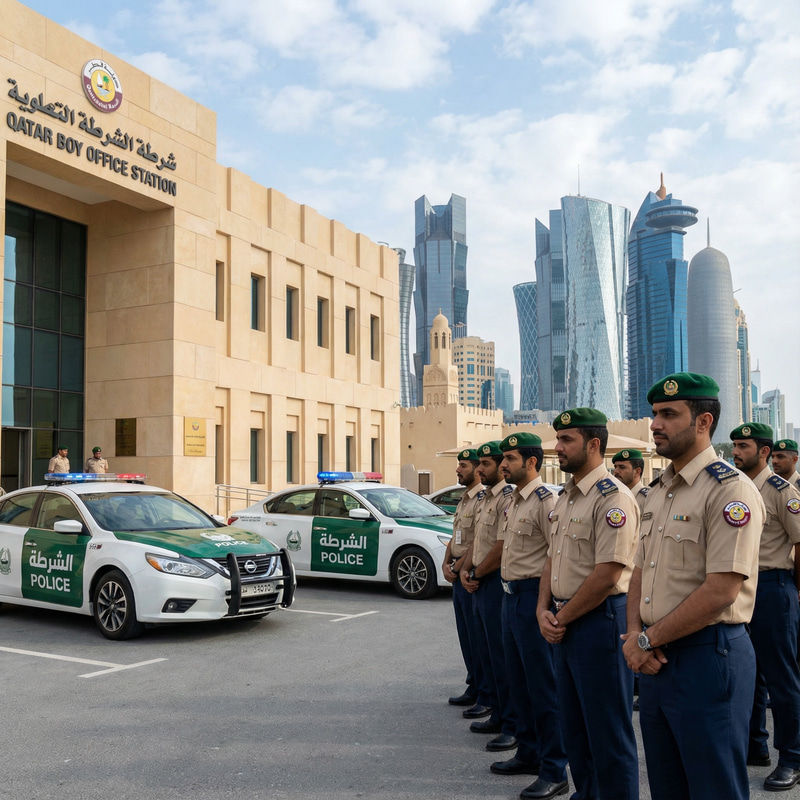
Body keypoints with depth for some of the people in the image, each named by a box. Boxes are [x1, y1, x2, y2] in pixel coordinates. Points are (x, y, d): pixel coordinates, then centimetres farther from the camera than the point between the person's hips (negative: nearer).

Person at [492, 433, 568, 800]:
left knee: (543, 686, -3)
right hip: (511, 596, 10)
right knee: (519, 681, 17)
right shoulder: (514, 501, 13)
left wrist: (545, 599, -19)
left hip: (532, 596, -10)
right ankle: (528, 753, 30)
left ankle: (554, 770, 6)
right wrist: (508, 584, 16)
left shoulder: (545, 501, -16)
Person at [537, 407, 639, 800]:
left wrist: (562, 618, -13)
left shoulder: (613, 498, -17)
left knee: (608, 728, 2)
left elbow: (607, 574, -21)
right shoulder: (565, 497, 12)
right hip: (564, 623, 9)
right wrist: (544, 610, 1)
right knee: (573, 723, 19)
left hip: (600, 618, -9)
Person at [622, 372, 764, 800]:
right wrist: (635, 633, -2)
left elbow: (721, 590, -21)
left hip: (708, 656, -8)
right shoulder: (658, 492, 13)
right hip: (655, 658, 8)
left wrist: (647, 640, -13)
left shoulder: (731, 491, -15)